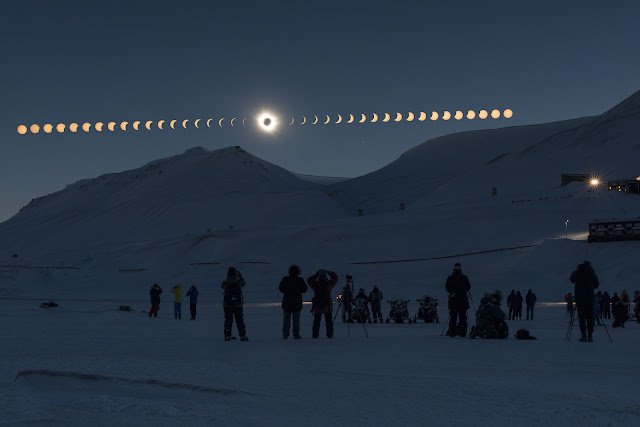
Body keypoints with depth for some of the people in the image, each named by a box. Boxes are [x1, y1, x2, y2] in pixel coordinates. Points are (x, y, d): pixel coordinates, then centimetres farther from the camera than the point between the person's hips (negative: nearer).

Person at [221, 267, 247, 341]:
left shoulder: (225, 284, -12)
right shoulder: (239, 283, -12)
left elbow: (222, 285, 13)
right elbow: (243, 282, 12)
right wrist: (240, 275, 28)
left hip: (227, 306, 0)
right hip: (238, 305, 0)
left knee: (228, 321, 10)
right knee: (240, 321, 8)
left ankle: (227, 336, 6)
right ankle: (242, 335, 3)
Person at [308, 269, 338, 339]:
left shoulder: (315, 284, -8)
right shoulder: (329, 284, -8)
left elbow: (309, 280, 12)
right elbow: (335, 277, 9)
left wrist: (316, 274, 7)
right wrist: (328, 272, 8)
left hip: (317, 307, 1)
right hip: (328, 306, -1)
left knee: (316, 321, 8)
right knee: (329, 322, 8)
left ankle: (315, 335, 5)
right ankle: (330, 335, 4)